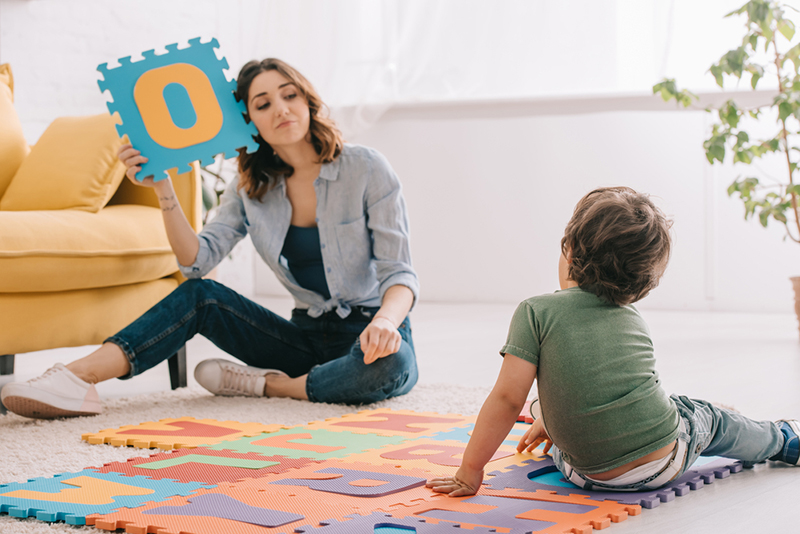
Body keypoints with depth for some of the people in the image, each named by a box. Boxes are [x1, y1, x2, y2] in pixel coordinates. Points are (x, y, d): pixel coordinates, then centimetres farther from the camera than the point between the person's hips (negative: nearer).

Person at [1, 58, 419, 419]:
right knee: (200, 296, -15)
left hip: (368, 329, -4)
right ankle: (76, 379, -27)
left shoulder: (366, 169, -11)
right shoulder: (251, 187, 4)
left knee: (390, 366, -40)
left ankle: (268, 385, -20)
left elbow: (400, 273, -14)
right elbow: (197, 262, -6)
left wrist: (385, 320, -36)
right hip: (308, 332, 4)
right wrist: (161, 188, -15)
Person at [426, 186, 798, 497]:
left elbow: (507, 399, -15)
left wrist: (469, 472, -8)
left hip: (590, 476, -3)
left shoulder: (536, 312, -11)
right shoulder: (632, 319, 4)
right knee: (708, 419, 33)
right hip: (665, 463, 3)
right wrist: (550, 421, 31)